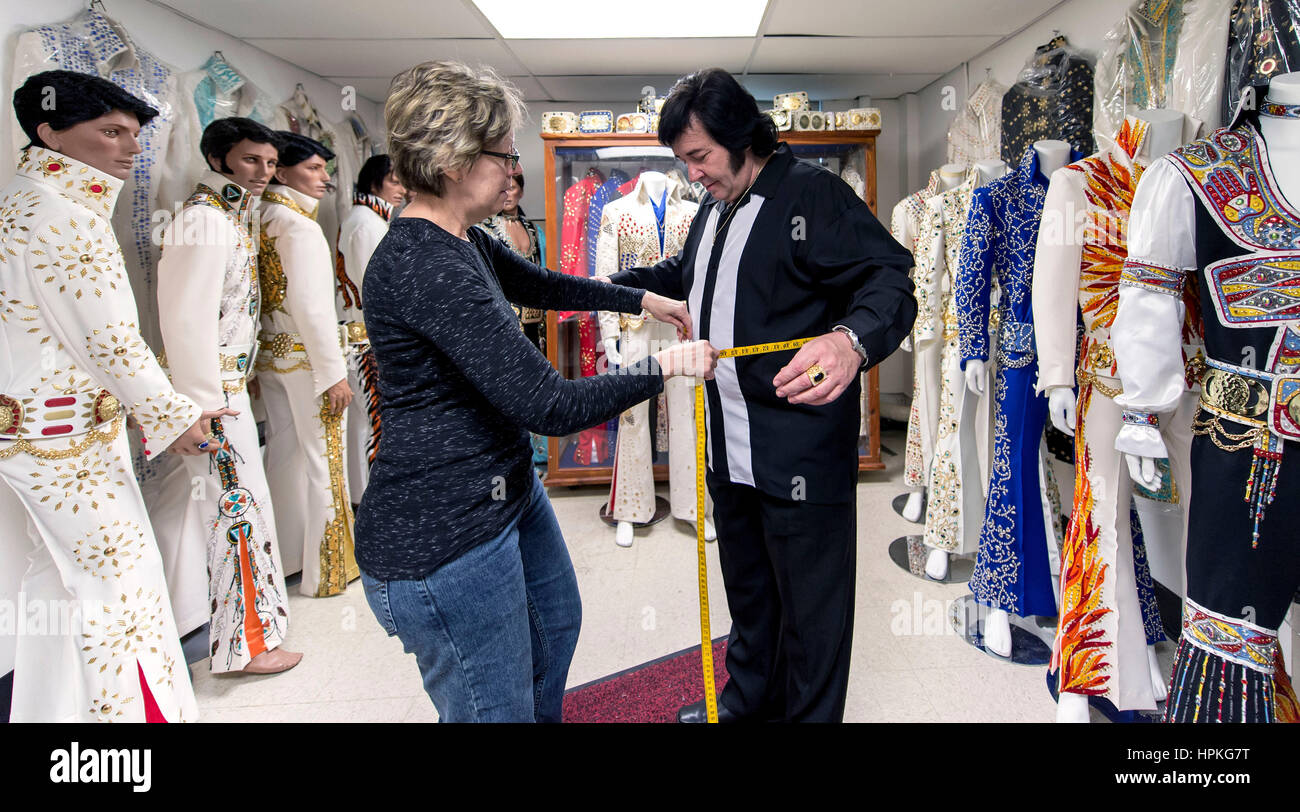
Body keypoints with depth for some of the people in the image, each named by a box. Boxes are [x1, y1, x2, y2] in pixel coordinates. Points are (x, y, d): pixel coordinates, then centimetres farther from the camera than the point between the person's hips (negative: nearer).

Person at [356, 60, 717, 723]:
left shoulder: (461, 241, 6)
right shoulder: (426, 267, -28)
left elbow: (536, 284, 26)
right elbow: (549, 406, -30)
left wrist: (641, 299, 22)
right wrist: (664, 367, -17)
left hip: (507, 489, 11)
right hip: (443, 538, -11)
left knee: (557, 622, 30)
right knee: (496, 709, 5)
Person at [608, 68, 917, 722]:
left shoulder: (815, 195, -13)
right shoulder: (714, 209, 14)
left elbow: (889, 279, -22)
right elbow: (682, 275, 32)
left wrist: (853, 338, -42)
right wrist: (612, 285, 21)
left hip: (802, 452, -8)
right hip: (728, 446, 9)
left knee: (809, 606, 6)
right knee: (745, 587, 25)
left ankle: (809, 714, 28)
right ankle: (748, 702, 45)